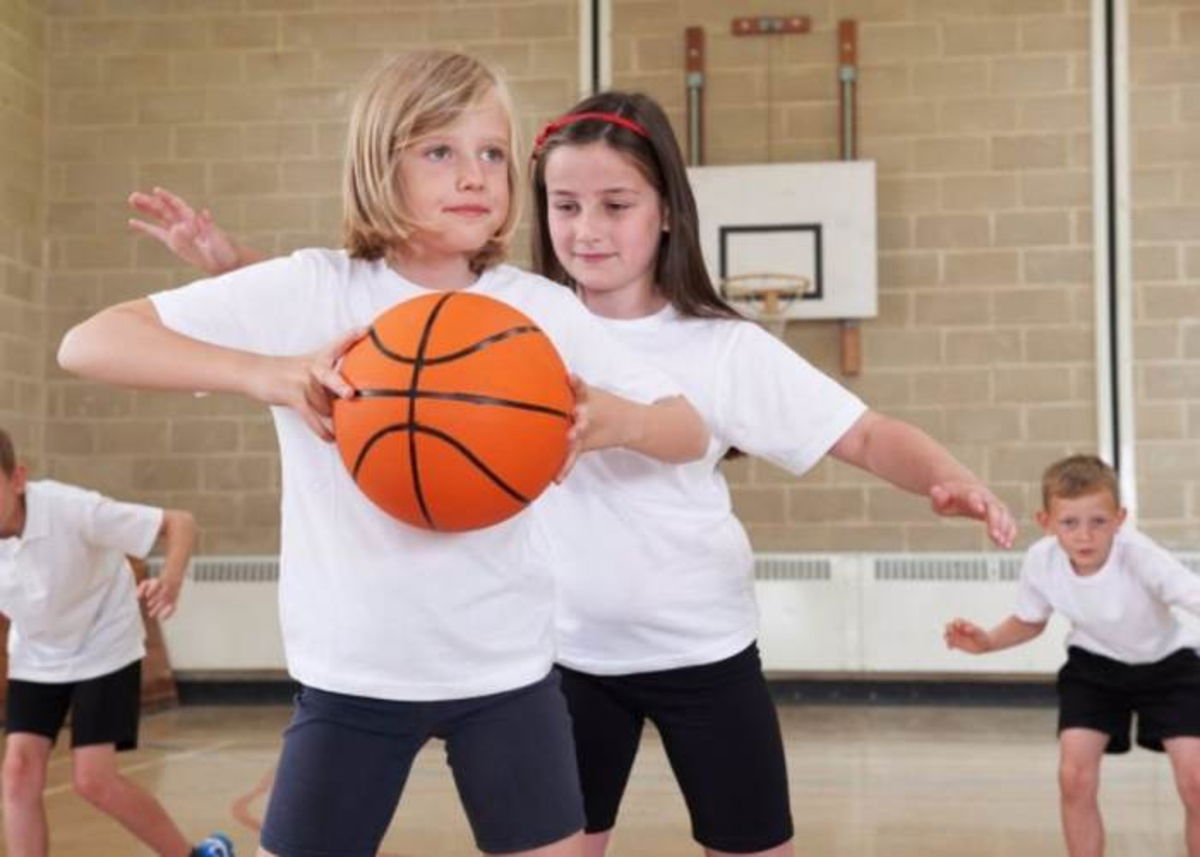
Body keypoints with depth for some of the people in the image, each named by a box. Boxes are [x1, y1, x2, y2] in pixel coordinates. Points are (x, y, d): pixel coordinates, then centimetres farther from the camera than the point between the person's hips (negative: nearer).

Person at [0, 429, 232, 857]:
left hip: (104, 650, -4)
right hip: (35, 658, 4)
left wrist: (171, 580, -46)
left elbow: (179, 522, -28)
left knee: (93, 780, -10)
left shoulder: (71, 509, -32)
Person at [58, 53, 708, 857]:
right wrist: (267, 374, -31)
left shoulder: (542, 309, -5)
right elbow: (89, 342, -15)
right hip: (353, 672, -1)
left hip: (507, 668, 2)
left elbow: (689, 431, 0)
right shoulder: (309, 291, -11)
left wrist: (612, 420, -24)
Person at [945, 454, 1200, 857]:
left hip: (1166, 663, -2)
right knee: (1075, 776, -11)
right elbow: (1030, 622, -1)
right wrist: (986, 641, -19)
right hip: (1094, 665, 3)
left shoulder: (1139, 556, -36)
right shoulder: (1041, 560, -23)